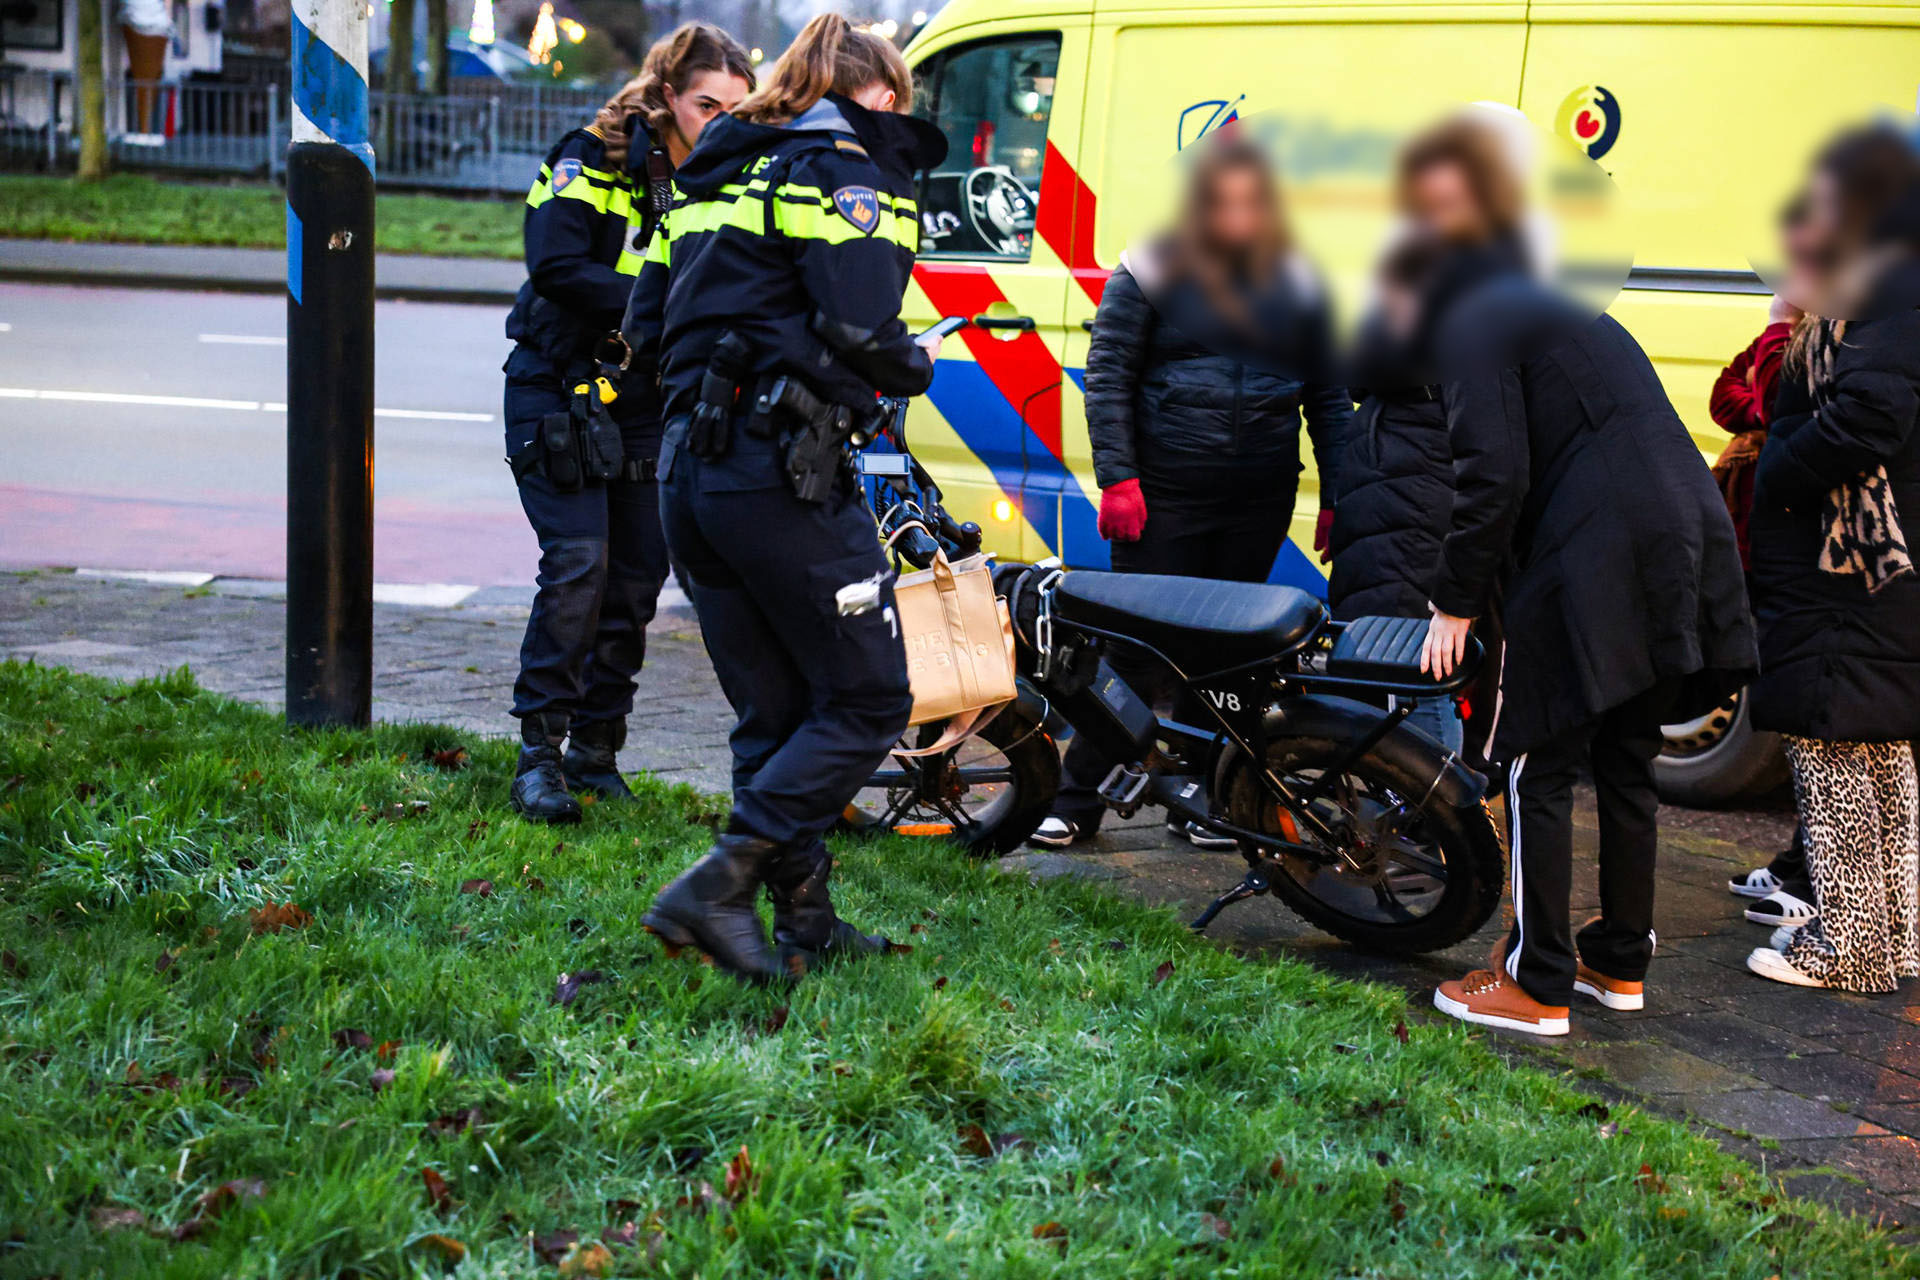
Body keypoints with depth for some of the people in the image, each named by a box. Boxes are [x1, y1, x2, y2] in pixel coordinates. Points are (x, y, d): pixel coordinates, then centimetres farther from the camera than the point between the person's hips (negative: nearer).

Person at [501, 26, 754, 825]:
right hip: (559, 392, -5)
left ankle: (595, 750, 15)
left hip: (648, 406, 5)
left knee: (636, 579, 3)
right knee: (578, 565, -15)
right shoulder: (594, 159, -8)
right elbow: (555, 266, -21)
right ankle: (539, 752, -7)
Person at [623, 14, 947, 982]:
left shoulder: (721, 178, 20)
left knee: (772, 714, 15)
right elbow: (860, 331, -16)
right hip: (780, 473, -9)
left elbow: (646, 326, 18)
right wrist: (915, 368, 4)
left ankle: (804, 921, 17)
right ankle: (717, 888, -8)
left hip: (687, 469, 9)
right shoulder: (844, 176, -5)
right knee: (865, 702, 0)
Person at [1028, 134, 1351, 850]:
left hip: (1261, 497, 3)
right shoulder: (1152, 273, -1)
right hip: (1166, 490, -3)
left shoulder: (1295, 284, 9)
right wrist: (1117, 480, -10)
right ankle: (1075, 802, 9)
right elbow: (1106, 376, -2)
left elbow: (1328, 395, 13)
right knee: (1138, 644, -1)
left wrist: (1335, 498, 8)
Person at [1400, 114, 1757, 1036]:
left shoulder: (1476, 319, -4)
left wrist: (1456, 601, -7)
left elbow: (1492, 475, -15)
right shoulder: (1557, 307, 26)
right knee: (1625, 762, 18)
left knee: (1540, 769, 0)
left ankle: (1539, 984, 4)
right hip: (1679, 556, 9)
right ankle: (1621, 962, 27)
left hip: (1595, 568, -9)